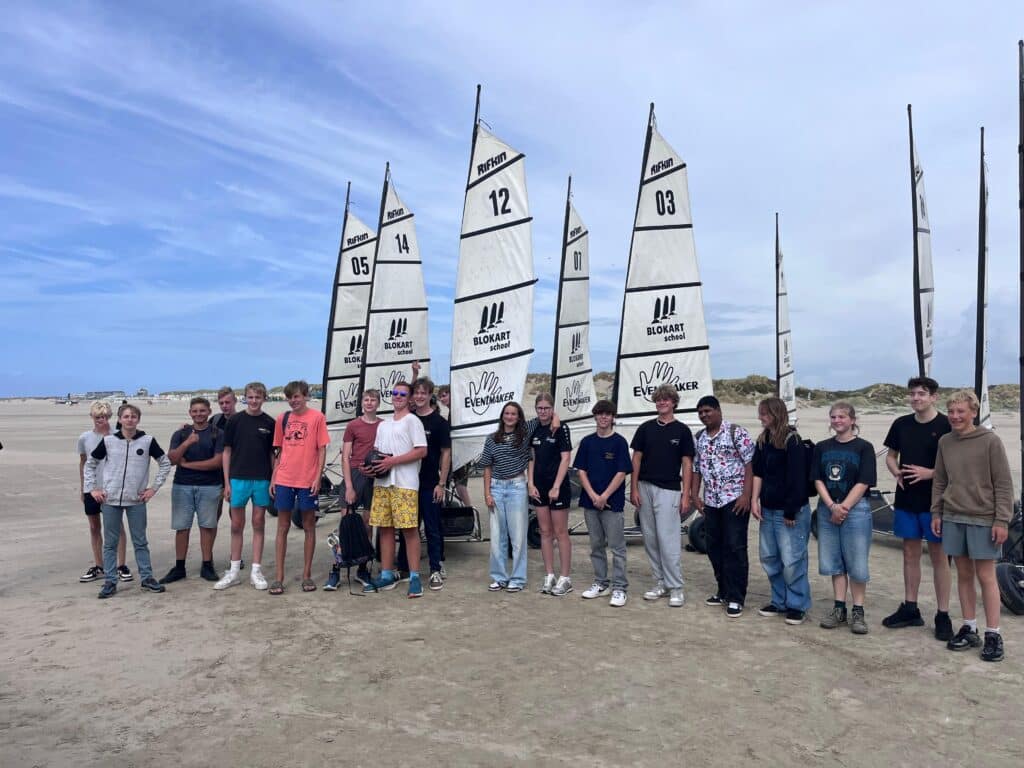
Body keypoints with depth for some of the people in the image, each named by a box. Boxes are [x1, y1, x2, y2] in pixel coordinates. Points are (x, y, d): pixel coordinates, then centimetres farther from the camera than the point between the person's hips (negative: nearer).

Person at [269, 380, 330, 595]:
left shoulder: (317, 417, -2)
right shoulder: (282, 418, 9)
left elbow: (322, 449, -3)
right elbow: (279, 451, 14)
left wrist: (318, 477, -10)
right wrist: (273, 478, 8)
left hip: (308, 481, -3)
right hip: (284, 480, 3)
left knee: (309, 526, 6)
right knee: (282, 527, 6)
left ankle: (307, 575, 16)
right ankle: (279, 577, 12)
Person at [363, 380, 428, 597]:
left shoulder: (412, 420, -1)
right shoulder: (383, 425, 21)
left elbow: (421, 451, -9)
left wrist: (393, 461, -15)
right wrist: (371, 463, 1)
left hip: (405, 483, -7)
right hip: (382, 482, 7)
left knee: (409, 529, -7)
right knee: (385, 528, 8)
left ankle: (414, 577, -2)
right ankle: (387, 575, 16)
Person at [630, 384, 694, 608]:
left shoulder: (682, 430, 1)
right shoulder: (645, 428, 8)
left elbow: (687, 464, 0)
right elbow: (636, 459, 8)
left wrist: (686, 495, -6)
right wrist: (634, 488, 0)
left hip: (669, 490, -4)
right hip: (645, 488, 4)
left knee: (668, 539, -9)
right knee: (650, 539, 8)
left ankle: (675, 587, 1)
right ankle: (661, 582, 19)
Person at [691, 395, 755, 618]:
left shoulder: (736, 432, -7)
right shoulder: (699, 438, 12)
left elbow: (750, 464, -10)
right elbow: (696, 468, 17)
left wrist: (746, 495, -16)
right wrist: (695, 495, 9)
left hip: (735, 499, -6)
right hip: (711, 501, 7)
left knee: (735, 548, -4)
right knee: (714, 548, 11)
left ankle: (735, 598, 2)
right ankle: (723, 591, 25)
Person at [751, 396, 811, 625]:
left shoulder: (792, 442, -15)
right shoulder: (763, 441, 8)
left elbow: (796, 479, -17)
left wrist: (790, 512, -16)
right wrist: (755, 500, 1)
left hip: (790, 511, -8)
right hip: (768, 510, 8)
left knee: (792, 560, -1)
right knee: (769, 558, 14)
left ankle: (797, 605, 14)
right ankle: (780, 601, 28)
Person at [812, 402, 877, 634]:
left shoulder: (864, 447, -3)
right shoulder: (822, 448, 8)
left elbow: (863, 483, -8)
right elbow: (818, 480, 3)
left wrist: (844, 507, -12)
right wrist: (832, 506, -10)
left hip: (855, 509, -4)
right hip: (827, 509, 4)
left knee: (857, 563, 1)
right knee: (833, 561, 9)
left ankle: (858, 612, 12)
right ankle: (839, 608, 20)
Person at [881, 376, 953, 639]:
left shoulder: (946, 425, -8)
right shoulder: (901, 424, 6)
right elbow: (890, 456, 15)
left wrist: (930, 472, -21)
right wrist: (896, 472, -6)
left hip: (934, 500, -5)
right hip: (906, 499, 5)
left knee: (938, 556, 3)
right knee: (910, 553, 13)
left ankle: (943, 615, 13)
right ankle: (910, 609, 23)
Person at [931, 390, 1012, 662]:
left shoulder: (990, 441, -7)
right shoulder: (945, 442, 6)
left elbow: (1003, 484, -7)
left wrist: (1002, 520, -11)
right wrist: (936, 513, 8)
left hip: (983, 519, -4)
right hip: (953, 518, 4)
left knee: (986, 576, 1)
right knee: (964, 574, 11)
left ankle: (993, 635, 11)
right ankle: (969, 629, 21)